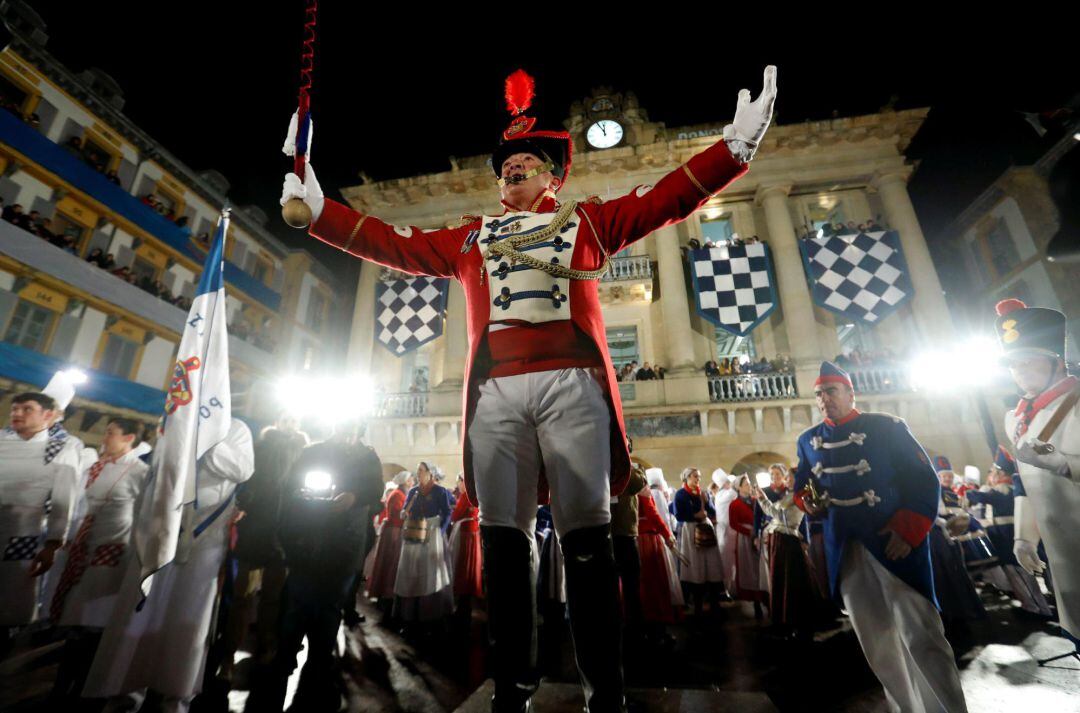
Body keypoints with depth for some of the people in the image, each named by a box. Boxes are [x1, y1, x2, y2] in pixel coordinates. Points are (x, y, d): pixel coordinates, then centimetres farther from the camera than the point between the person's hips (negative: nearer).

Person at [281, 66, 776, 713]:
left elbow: (668, 198, 18)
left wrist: (736, 145, 10)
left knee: (587, 536, -2)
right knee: (503, 537, 2)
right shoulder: (470, 238, 27)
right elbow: (392, 243, 26)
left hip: (572, 385, -2)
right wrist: (319, 208, 22)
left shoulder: (589, 221, 23)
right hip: (495, 393, 3)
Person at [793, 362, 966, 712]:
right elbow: (801, 485, 19)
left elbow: (924, 478, -5)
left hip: (894, 542, -4)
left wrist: (909, 528, -15)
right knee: (876, 641, 13)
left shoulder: (886, 426, -3)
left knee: (920, 635, -5)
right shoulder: (808, 440, 9)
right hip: (844, 550, 4)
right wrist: (806, 499, -4)